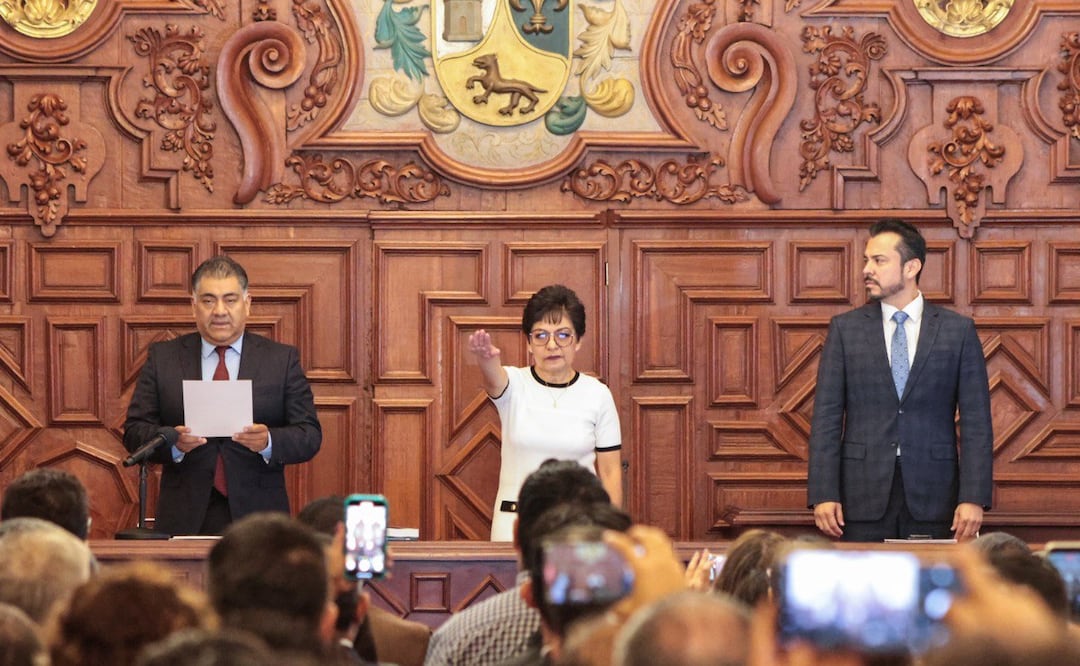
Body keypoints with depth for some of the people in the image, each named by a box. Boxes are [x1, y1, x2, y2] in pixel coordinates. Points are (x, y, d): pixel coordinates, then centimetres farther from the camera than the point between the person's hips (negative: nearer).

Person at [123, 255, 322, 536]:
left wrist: (268, 442, -18)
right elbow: (134, 431, 4)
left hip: (257, 519, 0)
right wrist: (173, 441, -17)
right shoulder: (162, 358, 9)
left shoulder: (282, 360, 8)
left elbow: (309, 436, 2)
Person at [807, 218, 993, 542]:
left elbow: (976, 421, 2)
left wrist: (973, 498, -8)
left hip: (933, 496, 0)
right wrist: (823, 494, -6)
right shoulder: (845, 329, 8)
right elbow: (827, 417, 4)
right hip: (864, 498, 1)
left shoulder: (958, 330, 5)